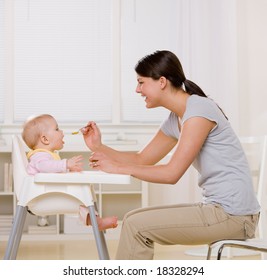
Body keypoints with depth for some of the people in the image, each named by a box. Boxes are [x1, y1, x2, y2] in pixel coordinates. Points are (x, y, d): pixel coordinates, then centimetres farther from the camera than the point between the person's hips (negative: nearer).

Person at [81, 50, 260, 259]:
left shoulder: (199, 109, -15)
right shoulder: (174, 121, 13)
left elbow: (172, 173, -19)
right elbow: (142, 160, 21)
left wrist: (117, 167, -12)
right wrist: (99, 147, 8)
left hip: (234, 214, -9)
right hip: (218, 208, 9)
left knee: (136, 225, -11)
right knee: (135, 220, 11)